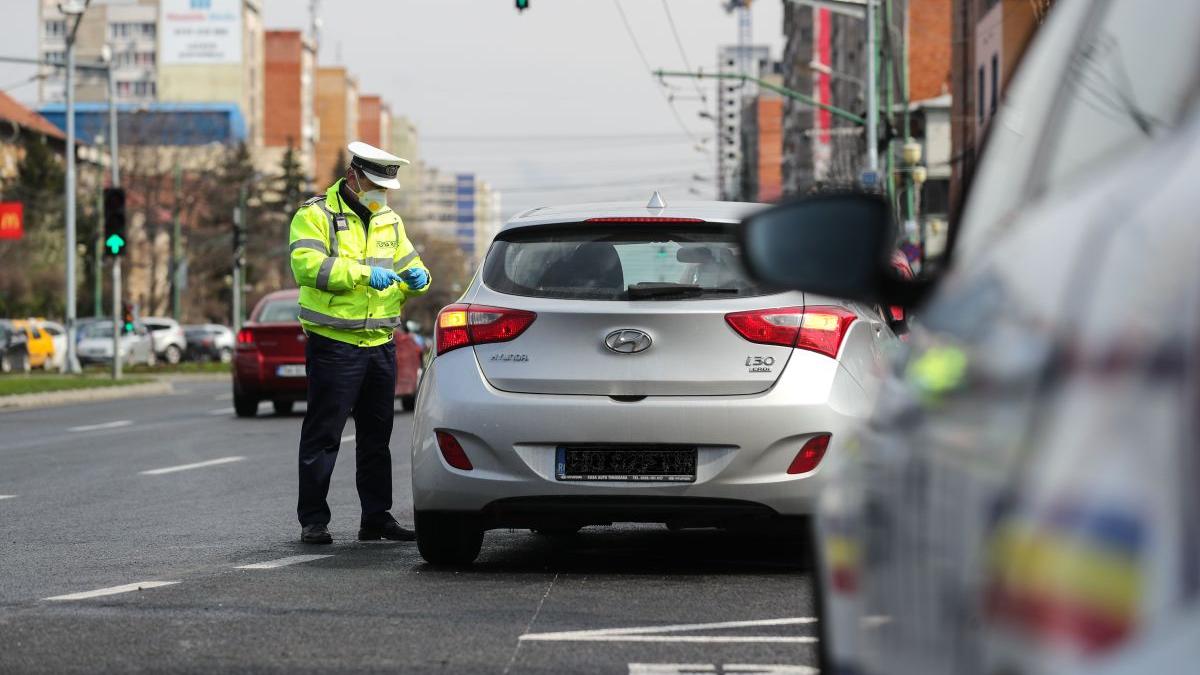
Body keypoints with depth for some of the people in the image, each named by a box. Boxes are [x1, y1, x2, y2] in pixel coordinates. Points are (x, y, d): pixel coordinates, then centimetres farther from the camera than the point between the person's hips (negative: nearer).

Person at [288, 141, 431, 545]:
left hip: (380, 344, 6)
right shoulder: (316, 215, -5)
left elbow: (408, 264, 22)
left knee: (376, 436, 11)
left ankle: (376, 517, 17)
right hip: (334, 344, -6)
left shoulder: (389, 221, 16)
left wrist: (417, 278, -4)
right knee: (323, 435, -4)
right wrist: (363, 273, -26)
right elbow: (306, 264, -19)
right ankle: (313, 520, 1)